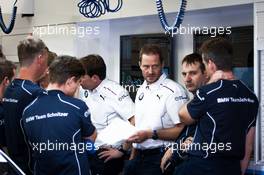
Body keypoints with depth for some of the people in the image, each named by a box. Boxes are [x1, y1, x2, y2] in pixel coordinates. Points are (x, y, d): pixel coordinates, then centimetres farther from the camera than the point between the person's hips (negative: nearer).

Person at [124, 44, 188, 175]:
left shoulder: (173, 91, -15)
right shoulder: (142, 90, 12)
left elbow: (182, 129, -19)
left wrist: (151, 134, -20)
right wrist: (132, 156, 15)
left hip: (159, 157, -7)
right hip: (139, 156, 7)